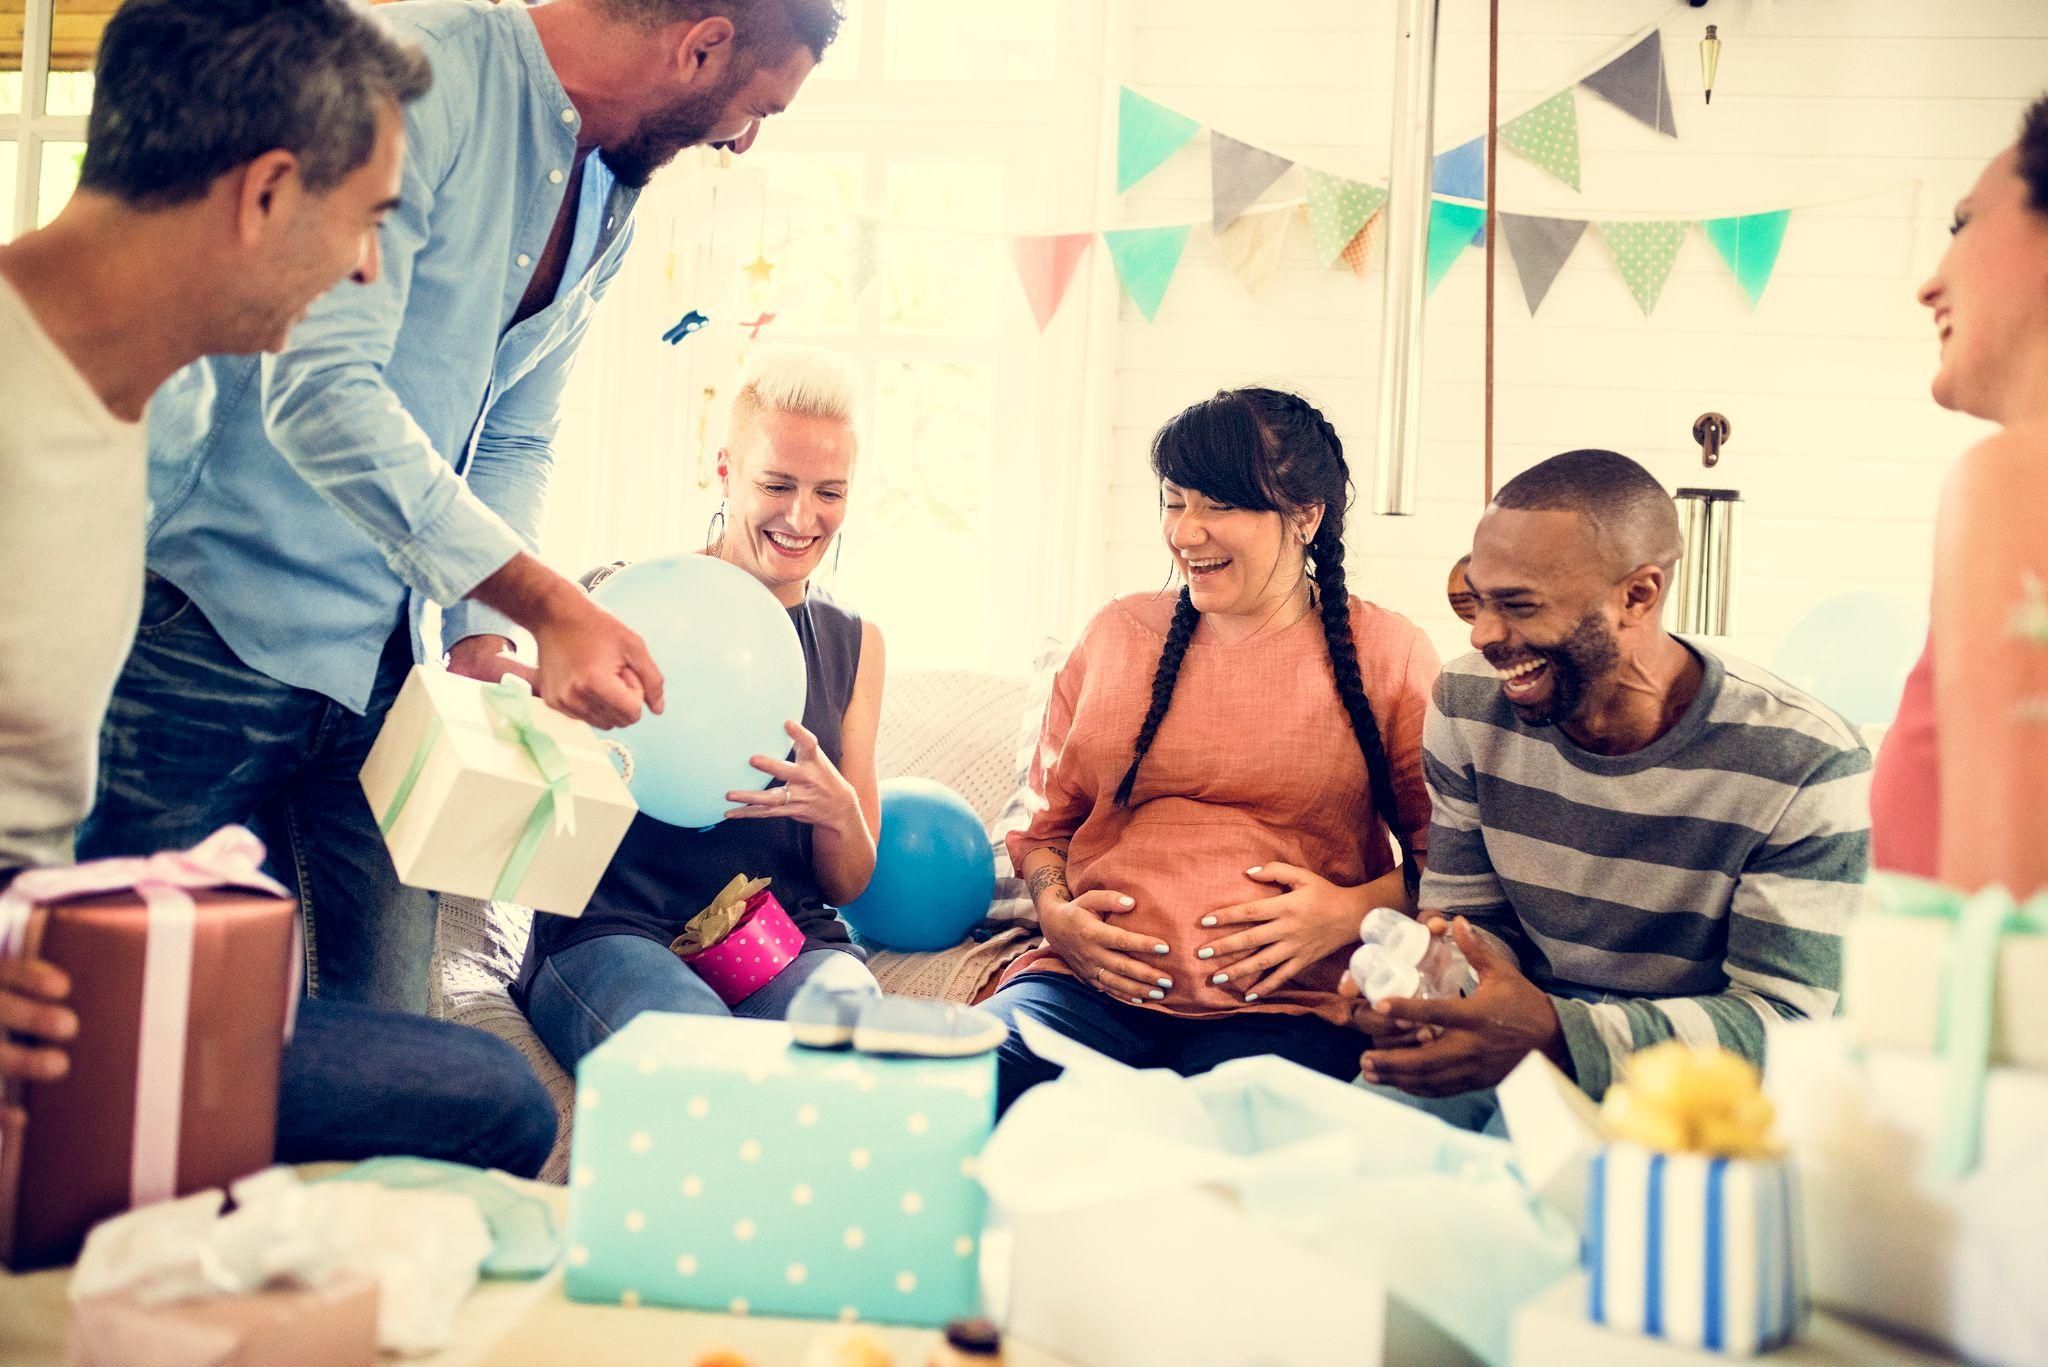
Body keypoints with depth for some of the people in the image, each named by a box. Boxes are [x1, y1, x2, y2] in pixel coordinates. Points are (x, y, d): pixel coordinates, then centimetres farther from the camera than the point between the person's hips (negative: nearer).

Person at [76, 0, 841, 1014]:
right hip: (211, 619, -7)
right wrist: (547, 605, -28)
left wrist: (483, 632, 0)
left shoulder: (610, 205, 11)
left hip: (381, 661, 7)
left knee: (379, 1036, 6)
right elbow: (319, 391, -25)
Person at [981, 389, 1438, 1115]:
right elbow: (1046, 822, 22)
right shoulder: (1117, 635, 17)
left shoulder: (1385, 654, 9)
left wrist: (1354, 911, -9)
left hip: (1282, 1007, -2)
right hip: (1091, 983, 3)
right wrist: (1055, 911, 2)